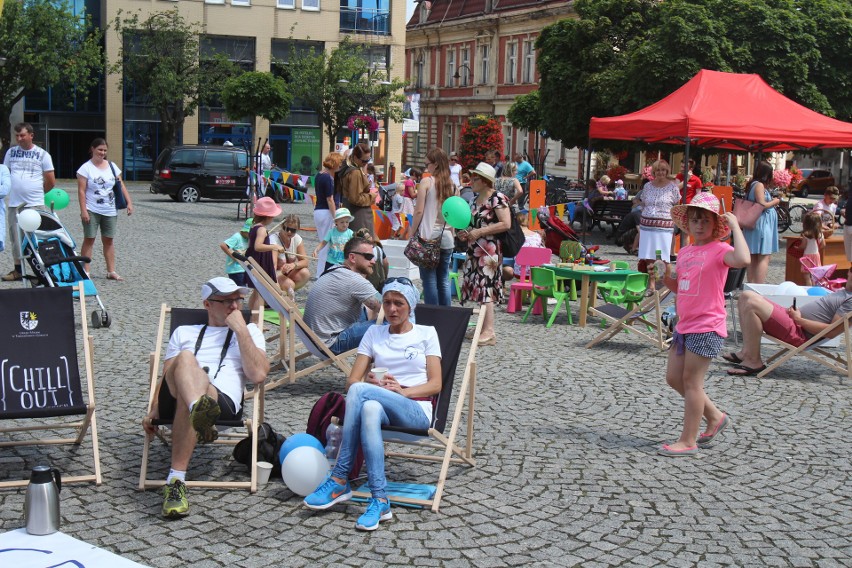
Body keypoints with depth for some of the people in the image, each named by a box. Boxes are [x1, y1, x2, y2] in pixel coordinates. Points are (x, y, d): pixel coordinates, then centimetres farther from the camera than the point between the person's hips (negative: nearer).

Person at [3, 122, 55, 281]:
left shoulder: (42, 154, 2)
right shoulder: (11, 152, 10)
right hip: (14, 203, 3)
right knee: (15, 237, 7)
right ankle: (17, 270, 17)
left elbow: (51, 180, 4)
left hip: (35, 204, -3)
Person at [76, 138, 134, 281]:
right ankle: (85, 271, -1)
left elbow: (121, 185, 10)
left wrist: (129, 202, -1)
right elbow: (81, 190, -9)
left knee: (108, 240, 8)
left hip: (110, 211, 4)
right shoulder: (86, 168, -5)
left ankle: (111, 271, 12)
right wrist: (83, 210, -16)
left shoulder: (112, 166, 9)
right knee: (89, 239, -3)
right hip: (92, 211, -4)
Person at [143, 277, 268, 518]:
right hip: (175, 398, 1)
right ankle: (199, 412, -66)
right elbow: (166, 376, 24)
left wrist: (240, 329, 8)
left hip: (223, 400, -1)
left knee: (186, 400, -38)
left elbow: (258, 375, 7)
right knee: (185, 358, -34)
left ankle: (176, 481, -48)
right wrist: (154, 410, 5)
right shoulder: (184, 333, 33)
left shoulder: (249, 332, 27)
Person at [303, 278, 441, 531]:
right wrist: (373, 384, -13)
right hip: (381, 406, 3)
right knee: (370, 409, -37)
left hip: (417, 410, -3)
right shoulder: (374, 333, 20)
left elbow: (435, 384, 3)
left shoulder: (426, 333, 13)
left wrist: (401, 391, -13)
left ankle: (340, 480, -31)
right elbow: (351, 381, 10)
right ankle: (380, 501, -40)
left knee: (360, 391, -31)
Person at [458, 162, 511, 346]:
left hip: (489, 250, -9)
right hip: (475, 250, 9)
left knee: (485, 288, -12)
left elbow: (506, 224, -18)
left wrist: (480, 232, -18)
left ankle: (489, 332, -12)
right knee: (478, 289, 7)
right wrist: (466, 233, 11)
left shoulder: (497, 198, -10)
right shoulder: (477, 200, 17)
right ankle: (483, 327, 13)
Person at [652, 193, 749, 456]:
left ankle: (687, 441, 7)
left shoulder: (719, 250, -12)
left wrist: (735, 226, -26)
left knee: (691, 380, -3)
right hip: (685, 324, 9)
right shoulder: (685, 252, 12)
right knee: (673, 378, 13)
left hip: (707, 327, -9)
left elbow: (743, 259, -35)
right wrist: (665, 277, 4)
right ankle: (715, 417, 29)